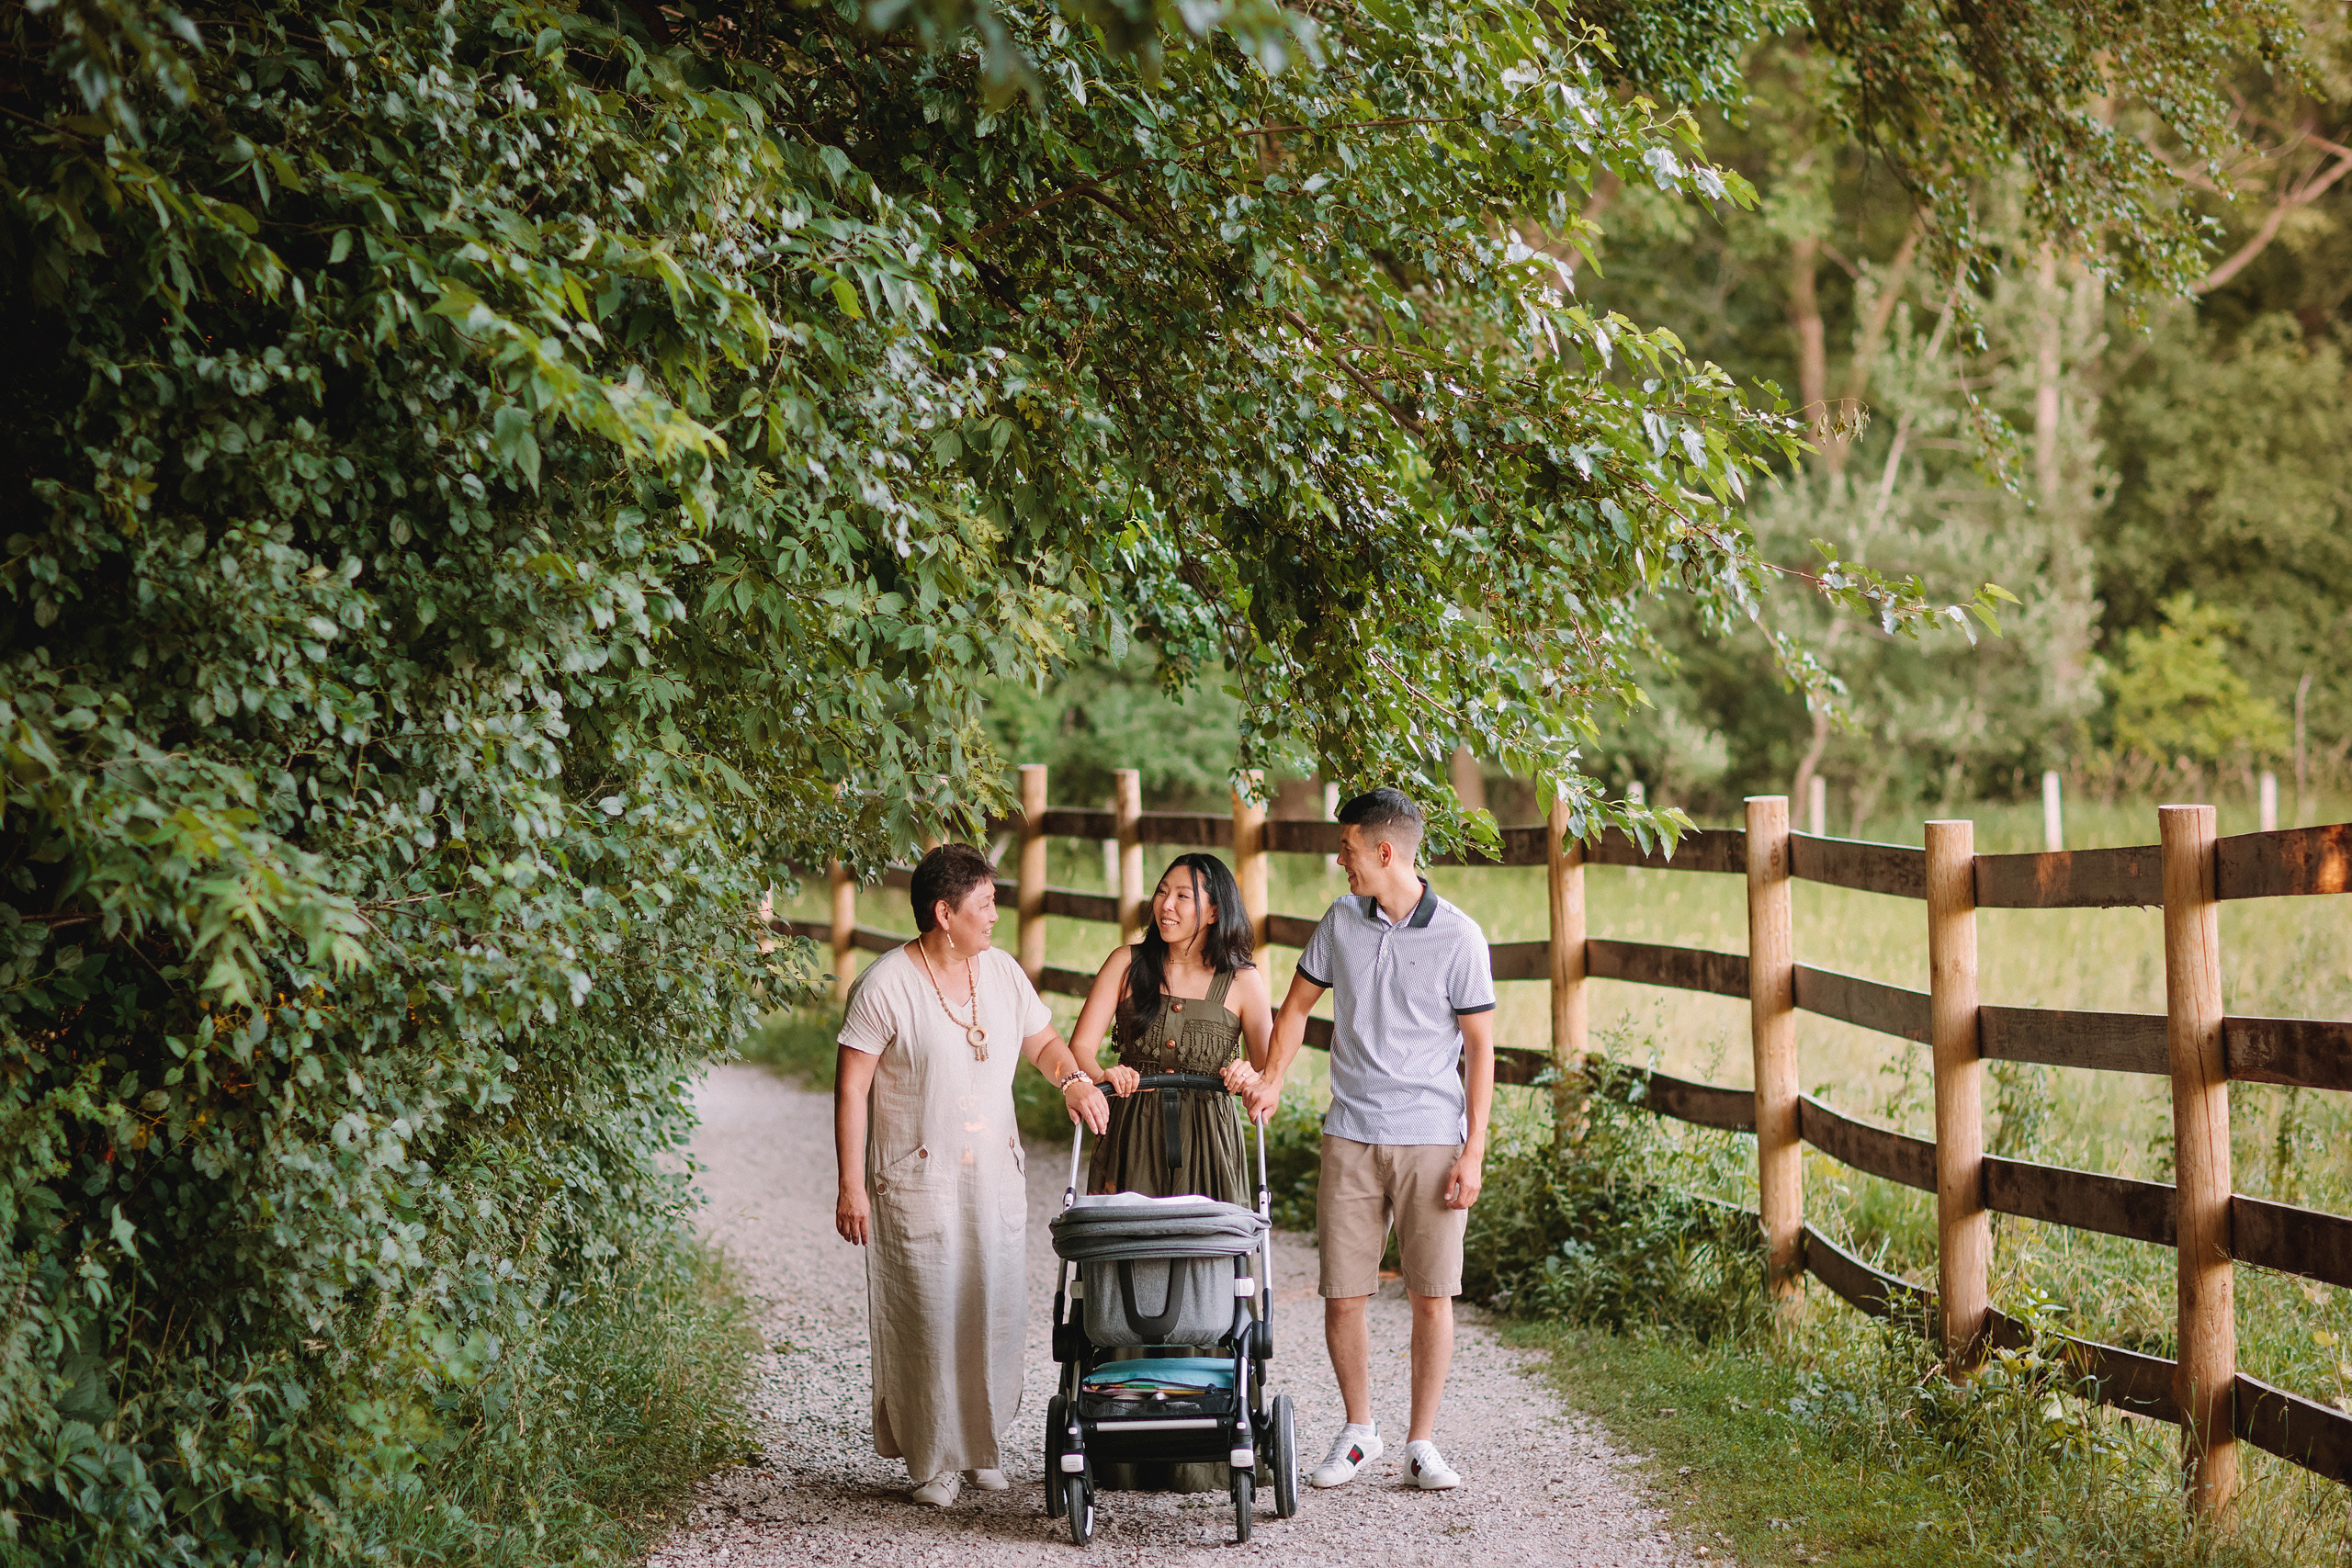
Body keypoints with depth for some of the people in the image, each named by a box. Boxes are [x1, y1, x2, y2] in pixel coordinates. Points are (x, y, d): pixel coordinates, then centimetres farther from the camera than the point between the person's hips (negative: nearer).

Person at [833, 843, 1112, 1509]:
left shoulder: (1002, 972, 6)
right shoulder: (885, 986, -12)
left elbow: (1042, 1040, 18)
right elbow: (851, 1089, -10)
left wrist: (1074, 1078, -5)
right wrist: (852, 1187, -12)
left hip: (996, 1177, 6)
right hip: (918, 1183, -5)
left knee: (999, 1313, 6)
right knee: (928, 1321, -3)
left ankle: (981, 1442, 21)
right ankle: (933, 1461, 7)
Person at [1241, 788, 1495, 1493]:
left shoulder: (1458, 937, -5)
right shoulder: (1341, 922, 6)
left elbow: (1480, 1048, -2)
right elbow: (1299, 1003, 18)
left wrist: (1473, 1152, -7)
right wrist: (1272, 1079, 2)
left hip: (1433, 1138, -3)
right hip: (1351, 1137, 3)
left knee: (1432, 1297, -1)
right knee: (1342, 1296, 2)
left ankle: (1422, 1443, 11)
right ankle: (1358, 1431, 20)